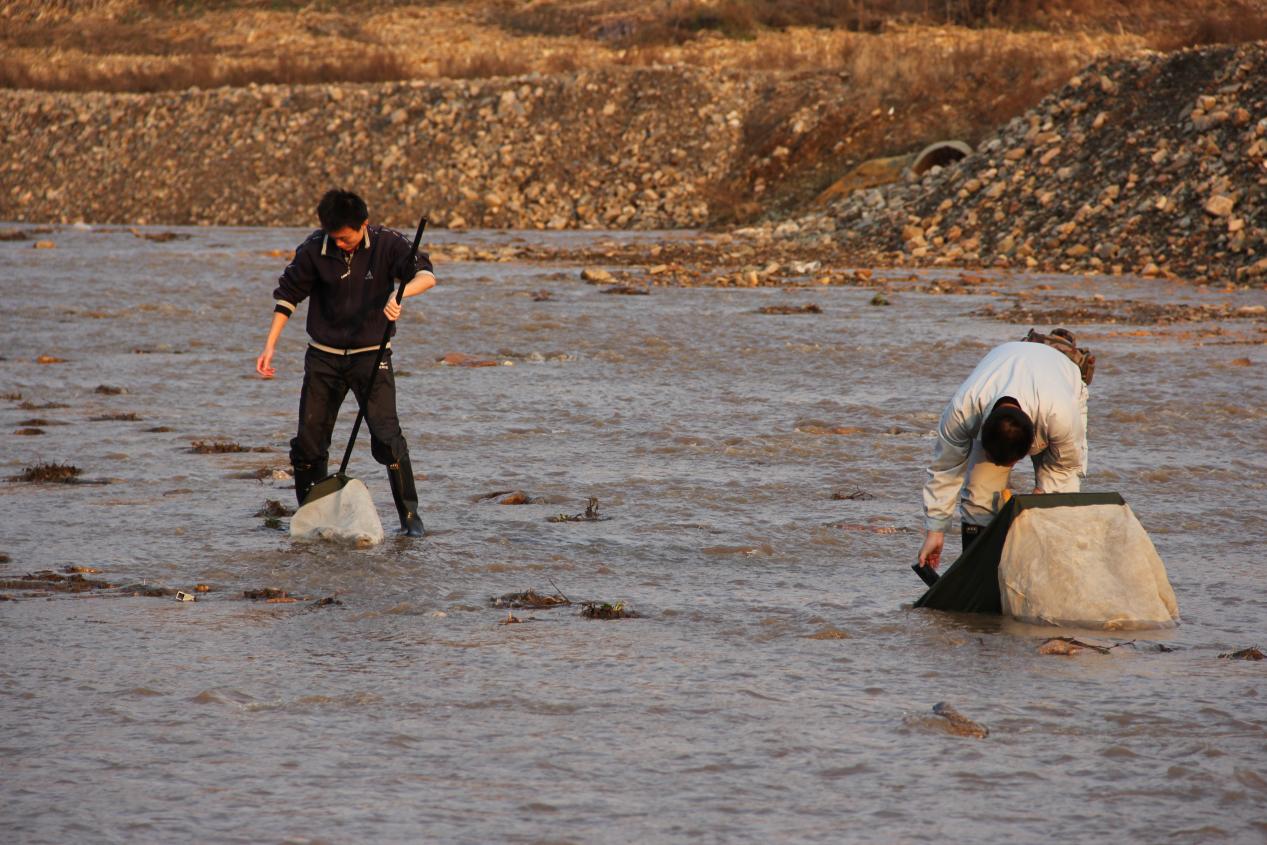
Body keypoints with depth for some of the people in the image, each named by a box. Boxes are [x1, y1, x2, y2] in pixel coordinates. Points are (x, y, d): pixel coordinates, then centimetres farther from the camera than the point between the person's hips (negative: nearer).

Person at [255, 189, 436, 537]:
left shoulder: (386, 244, -11)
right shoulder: (314, 249, -8)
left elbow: (426, 275, -21)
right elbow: (288, 295, 1)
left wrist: (398, 294, -43)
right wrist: (269, 347, -4)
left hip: (371, 354, -2)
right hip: (324, 357, 2)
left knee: (387, 436, -15)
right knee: (308, 441, 2)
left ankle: (409, 514, -5)